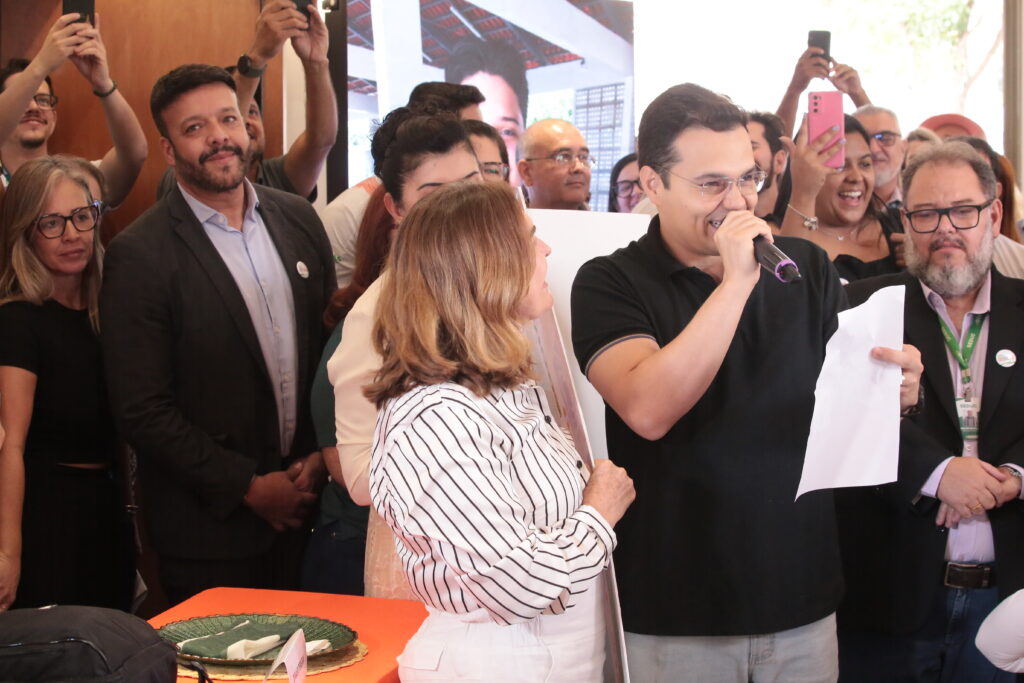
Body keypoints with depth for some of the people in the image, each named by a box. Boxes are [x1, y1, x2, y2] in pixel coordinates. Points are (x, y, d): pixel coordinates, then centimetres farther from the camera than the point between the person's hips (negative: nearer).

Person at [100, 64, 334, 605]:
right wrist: (247, 487, -12)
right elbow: (141, 411, -14)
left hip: (305, 500, 5)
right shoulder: (138, 255, -13)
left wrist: (323, 452, -1)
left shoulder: (298, 219, 4)